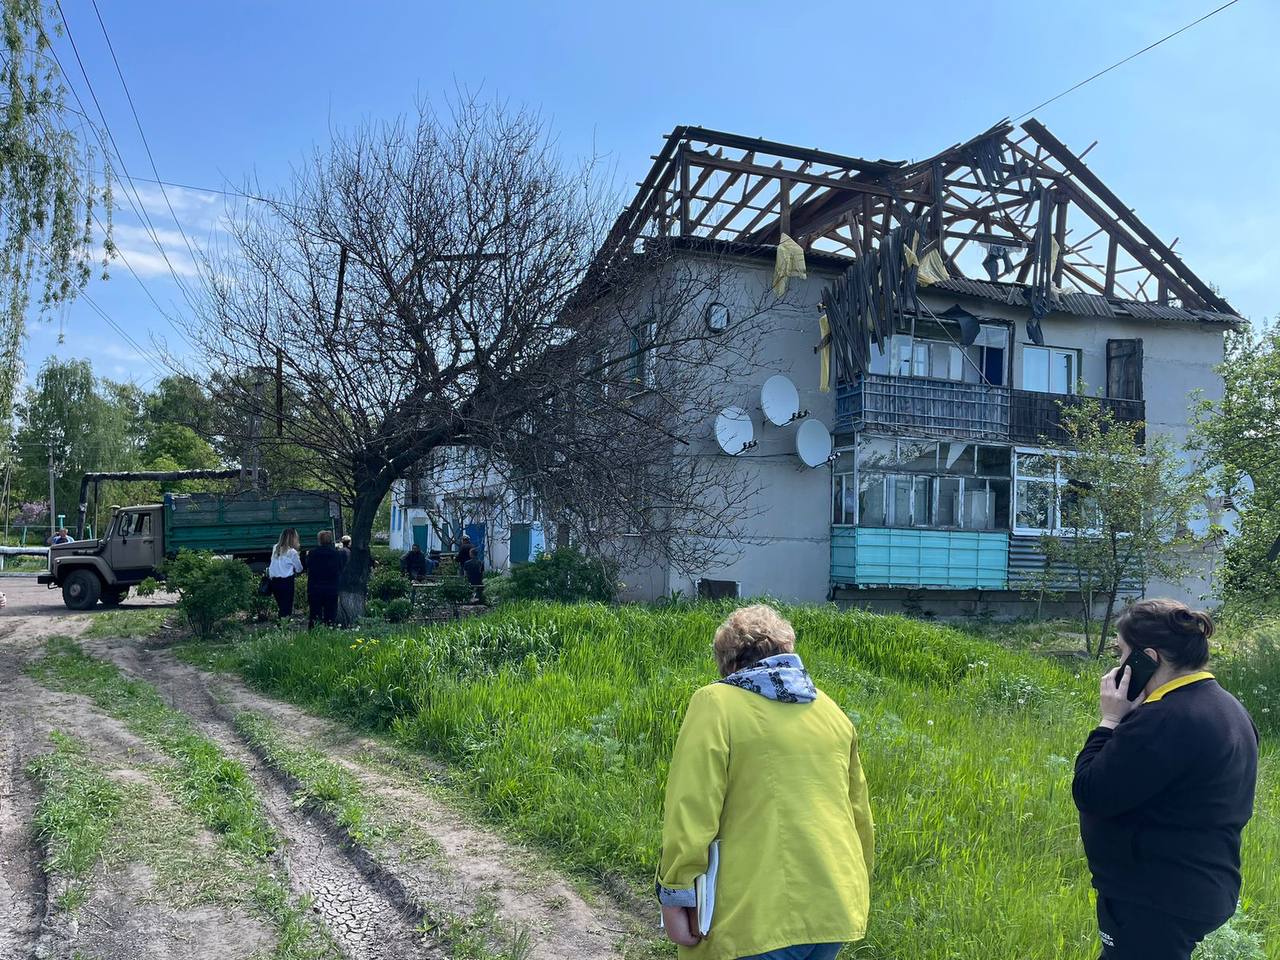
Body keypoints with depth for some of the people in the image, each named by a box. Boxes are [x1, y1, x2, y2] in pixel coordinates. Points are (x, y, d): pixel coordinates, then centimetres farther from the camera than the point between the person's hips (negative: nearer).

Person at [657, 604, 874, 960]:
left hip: (759, 914, -6)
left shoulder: (715, 703, -7)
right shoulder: (831, 710, 11)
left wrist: (675, 895, -7)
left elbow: (691, 813, -13)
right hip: (837, 908, 6)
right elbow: (860, 814, 15)